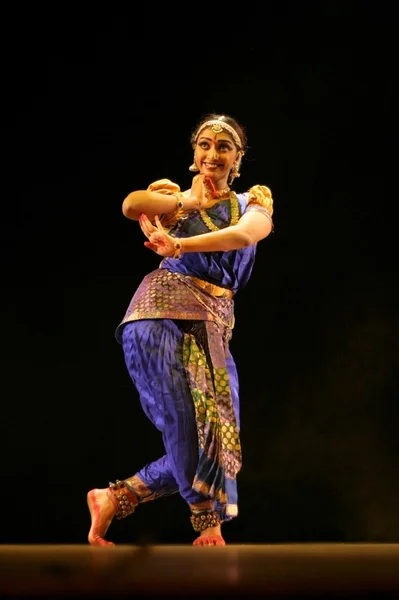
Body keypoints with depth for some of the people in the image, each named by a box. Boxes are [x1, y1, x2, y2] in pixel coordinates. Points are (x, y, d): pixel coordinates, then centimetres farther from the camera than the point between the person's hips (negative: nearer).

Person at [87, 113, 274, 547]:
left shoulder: (253, 203, 16)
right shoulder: (175, 197, 12)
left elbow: (245, 235, -9)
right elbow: (132, 206, -12)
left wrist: (180, 245, -20)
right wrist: (190, 200, -1)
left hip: (213, 330, 4)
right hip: (161, 316, -4)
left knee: (213, 439, -4)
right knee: (188, 428, -19)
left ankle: (113, 500, 6)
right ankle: (208, 525, -8)